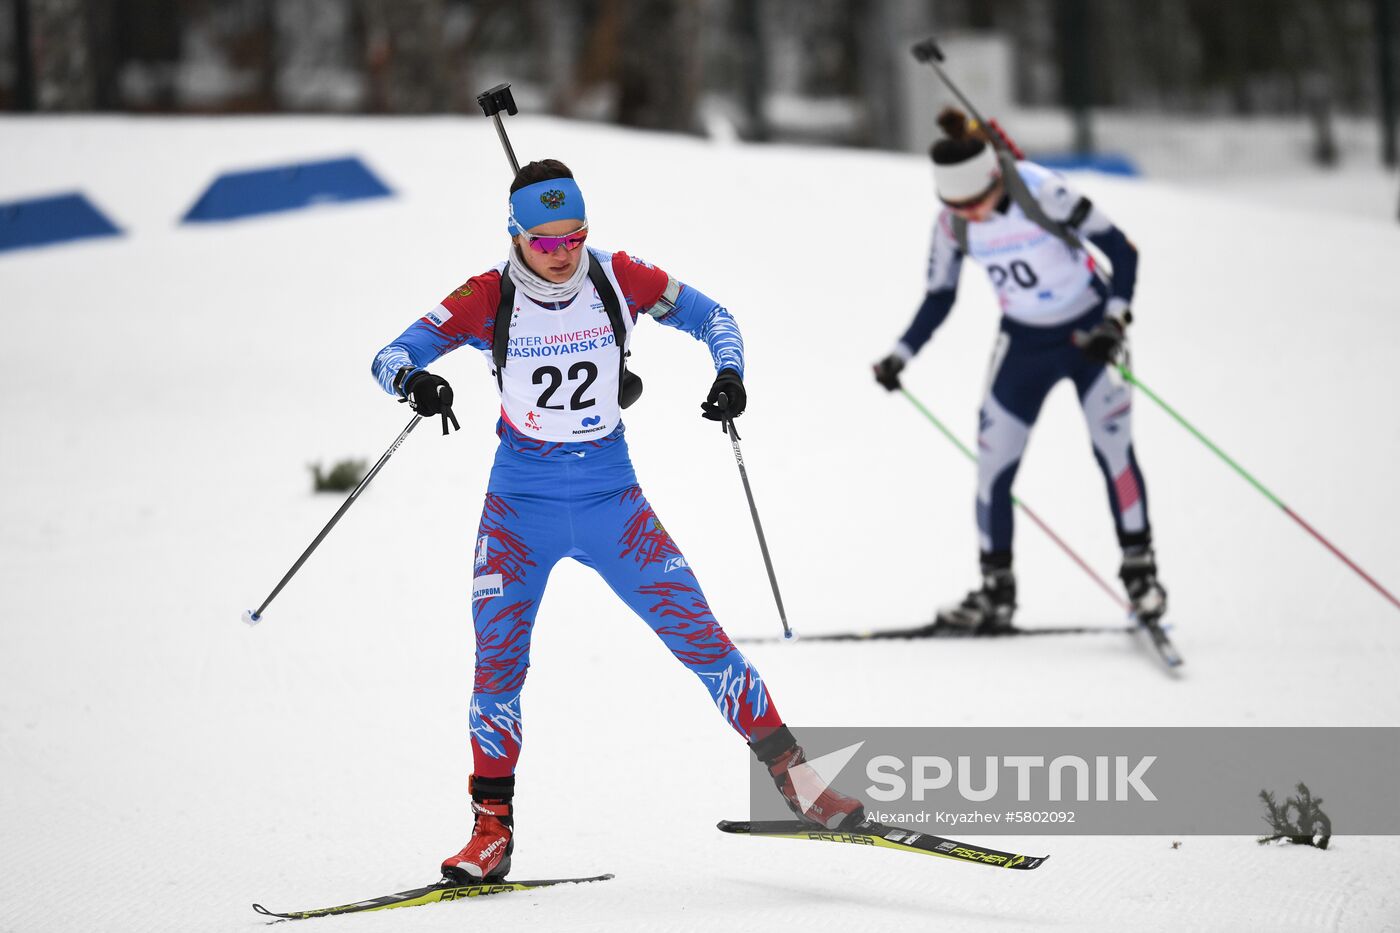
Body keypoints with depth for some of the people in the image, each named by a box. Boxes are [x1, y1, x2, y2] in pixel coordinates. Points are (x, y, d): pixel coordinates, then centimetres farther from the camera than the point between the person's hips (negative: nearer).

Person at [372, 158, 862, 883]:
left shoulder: (619, 279, -7)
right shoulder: (489, 299, -10)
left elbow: (710, 318, 6)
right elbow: (393, 355, -12)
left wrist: (730, 373, -14)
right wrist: (416, 381, -35)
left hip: (611, 497, 1)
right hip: (521, 504, -1)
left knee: (697, 632, -6)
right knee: (498, 660, -11)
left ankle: (790, 772, 4)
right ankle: (493, 825, 2)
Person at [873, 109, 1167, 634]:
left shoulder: (1044, 193, -24)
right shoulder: (952, 224, -9)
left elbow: (1121, 250, -18)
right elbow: (939, 297, 6)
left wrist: (1115, 321, -28)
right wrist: (900, 357, -1)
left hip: (1088, 332, -4)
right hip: (1023, 343, 4)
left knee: (1113, 447, -18)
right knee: (992, 466, 0)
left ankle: (1140, 572, -5)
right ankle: (996, 593, 13)